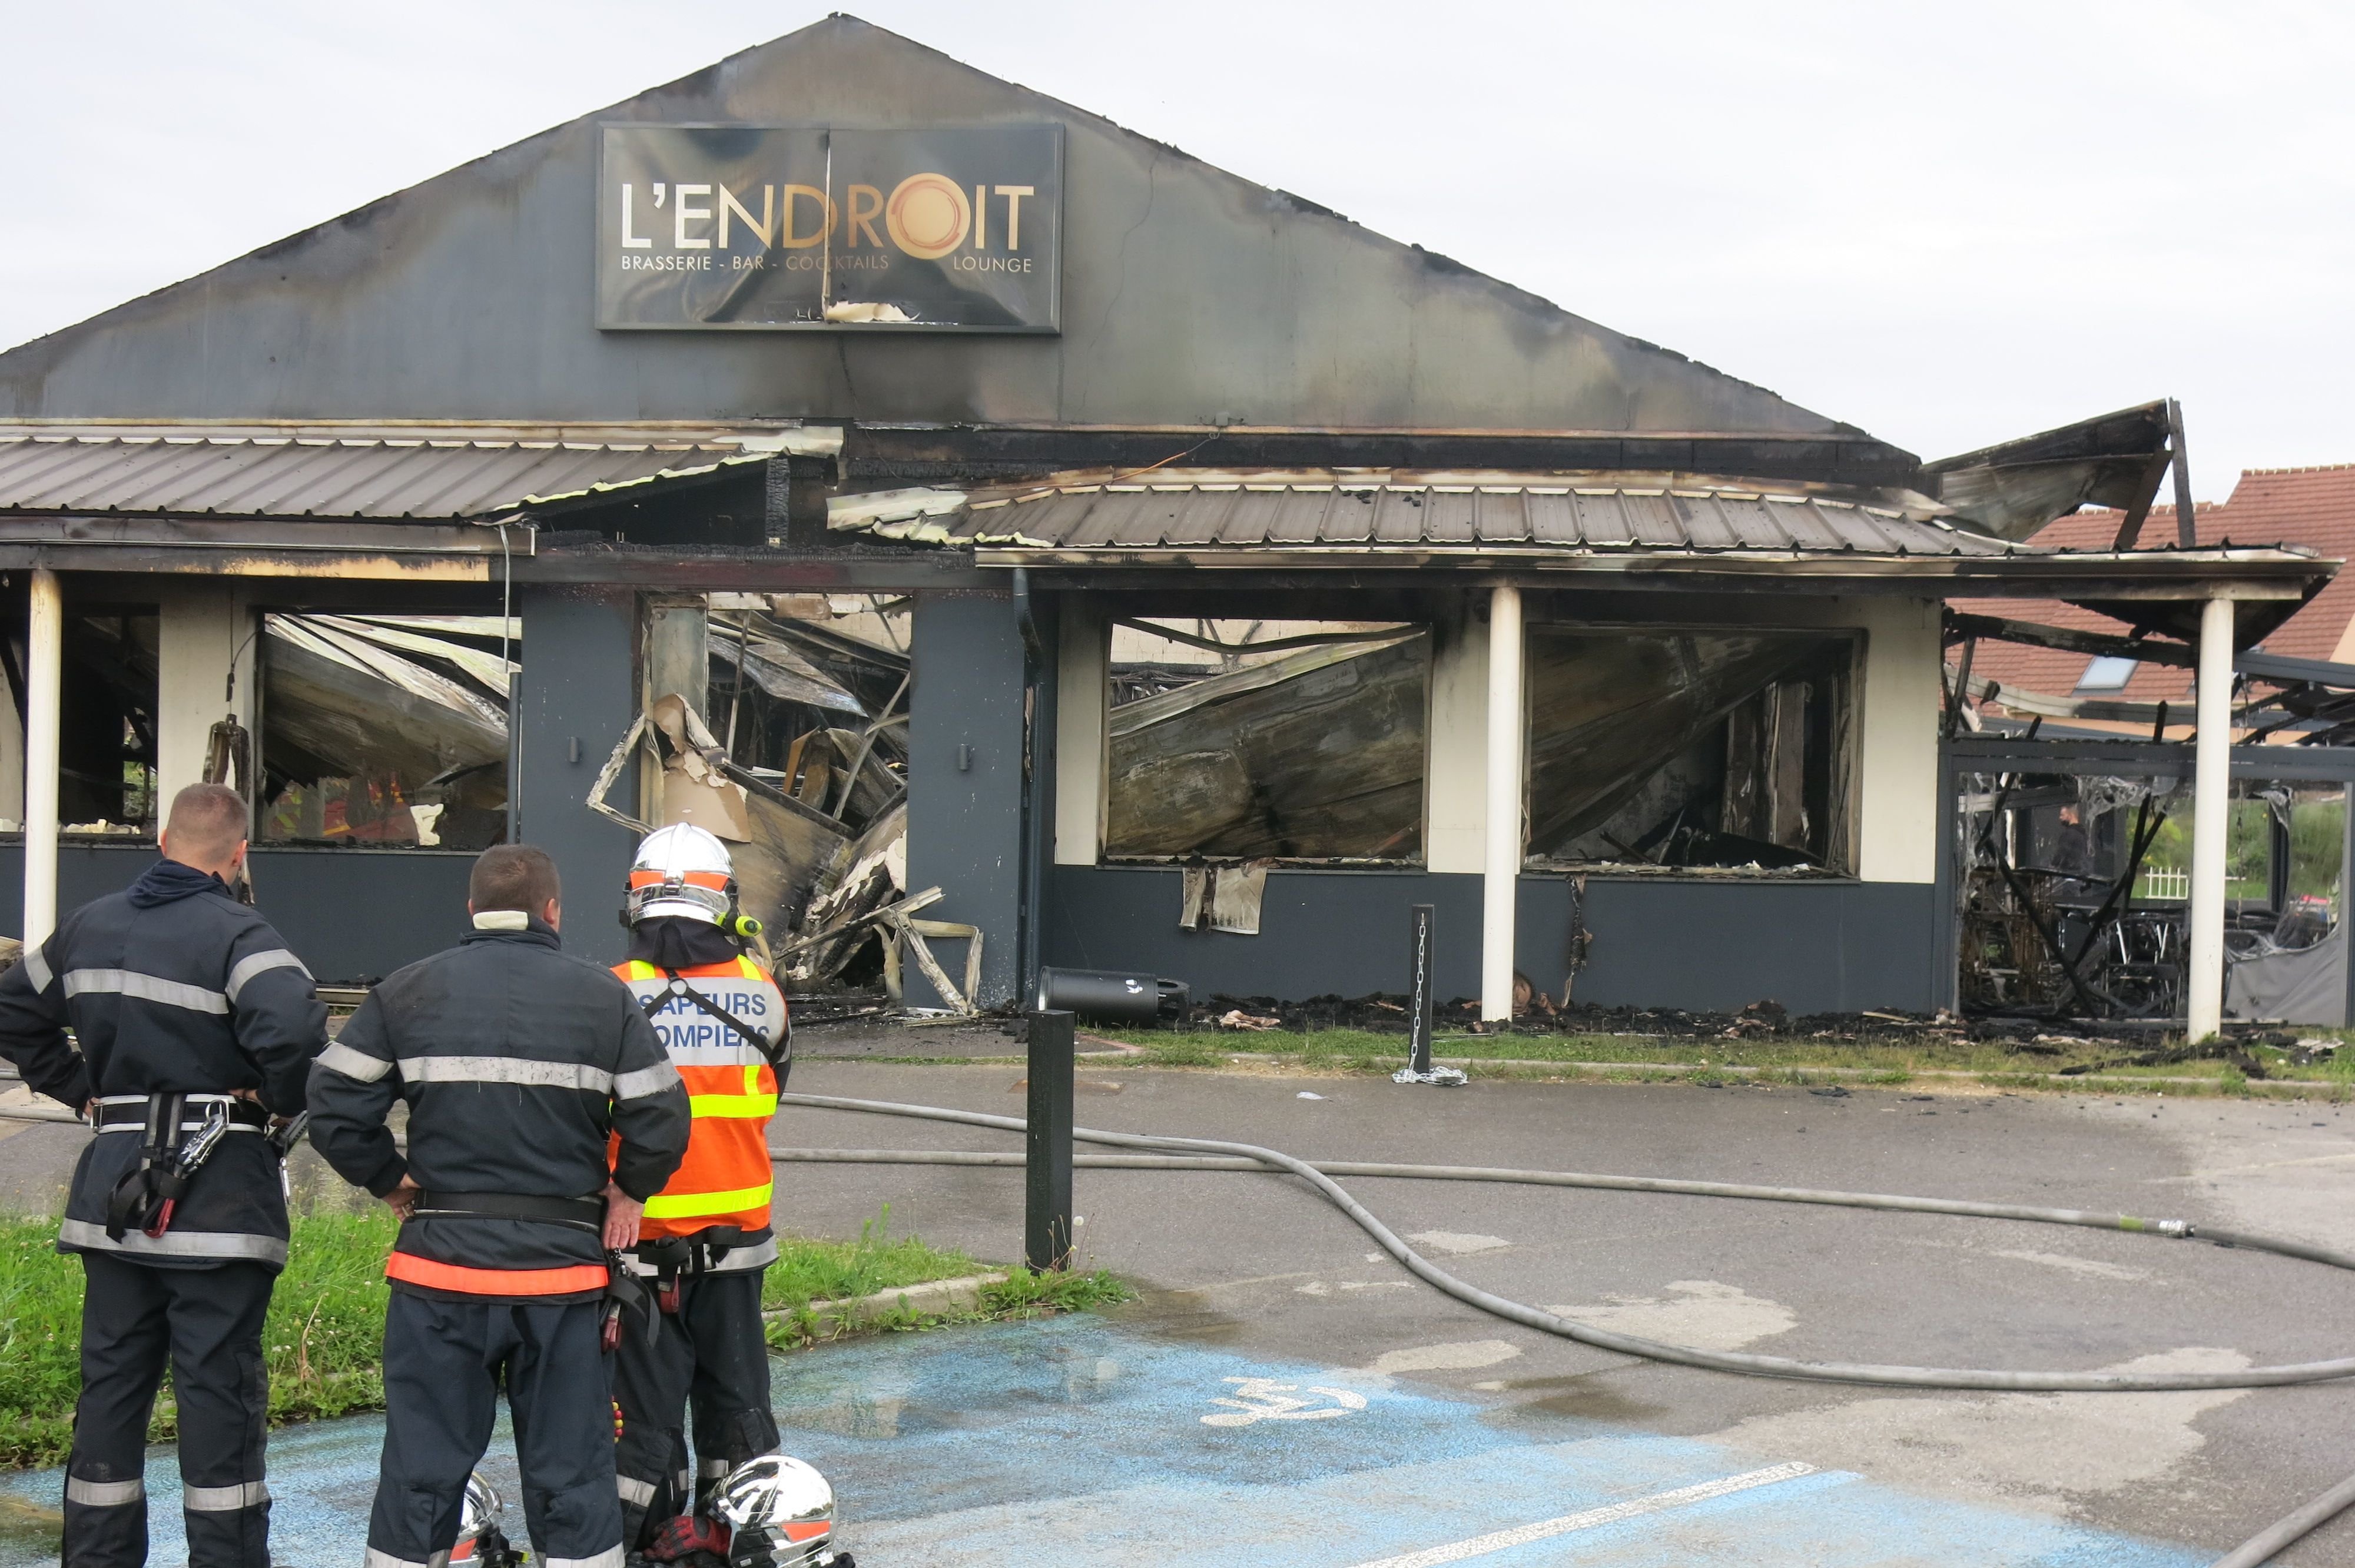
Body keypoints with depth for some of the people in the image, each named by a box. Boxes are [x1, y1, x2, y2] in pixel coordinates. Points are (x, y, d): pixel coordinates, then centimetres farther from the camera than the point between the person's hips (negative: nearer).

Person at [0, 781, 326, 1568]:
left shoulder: (90, 926, 9)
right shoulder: (236, 935, -14)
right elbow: (294, 1030, -30)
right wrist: (277, 1099, -12)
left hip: (114, 1192, 6)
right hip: (219, 1196, -6)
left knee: (110, 1384, 13)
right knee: (219, 1390, 0)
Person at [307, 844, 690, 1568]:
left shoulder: (408, 991, 2)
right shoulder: (605, 998, 1)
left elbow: (333, 1104, -1)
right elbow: (661, 1121, -3)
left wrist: (389, 1180, 12)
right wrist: (628, 1190, 13)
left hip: (441, 1265, 0)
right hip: (564, 1267, 0)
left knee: (421, 1467, 8)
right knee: (572, 1473, 8)